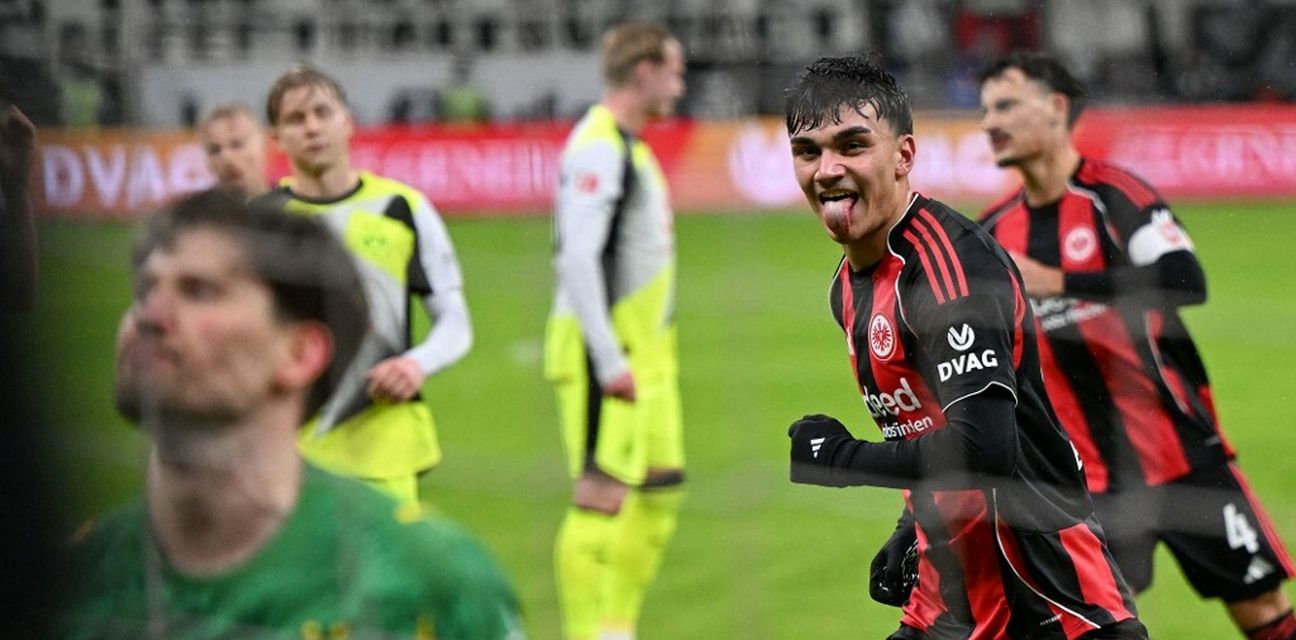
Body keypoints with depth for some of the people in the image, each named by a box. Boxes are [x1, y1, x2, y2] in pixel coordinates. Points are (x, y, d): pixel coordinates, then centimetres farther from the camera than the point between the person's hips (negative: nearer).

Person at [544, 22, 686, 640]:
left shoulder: (629, 146, 16)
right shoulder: (599, 147, -15)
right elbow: (577, 258, -22)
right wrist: (610, 360, -24)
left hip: (642, 353, 10)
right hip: (606, 356, -10)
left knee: (662, 490, 13)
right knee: (604, 495, -9)